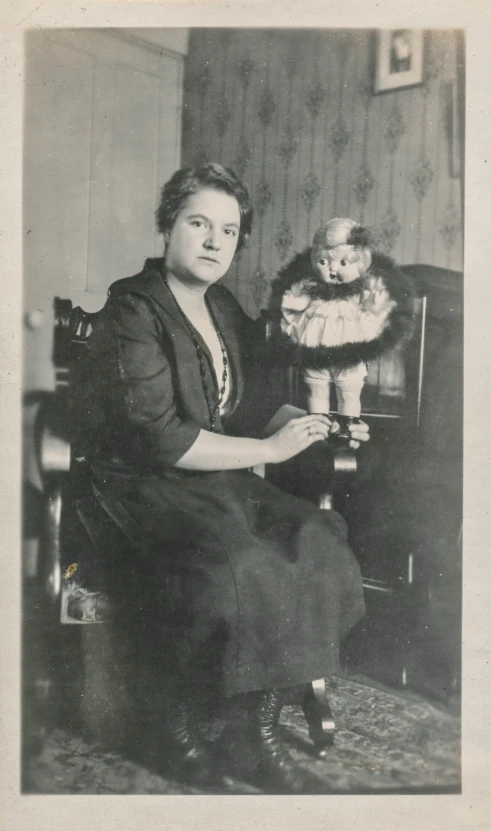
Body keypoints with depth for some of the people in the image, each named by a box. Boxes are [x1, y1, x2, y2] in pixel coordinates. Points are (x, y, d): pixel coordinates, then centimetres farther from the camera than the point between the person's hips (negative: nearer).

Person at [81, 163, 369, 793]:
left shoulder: (226, 312, 13)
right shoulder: (133, 313, -11)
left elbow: (254, 408, 20)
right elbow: (162, 438, -20)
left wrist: (320, 426, 3)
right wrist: (268, 449, -15)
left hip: (222, 480, 7)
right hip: (142, 484, -7)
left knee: (317, 546, -17)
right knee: (243, 569, -29)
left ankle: (263, 724, -5)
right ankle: (180, 711, -3)